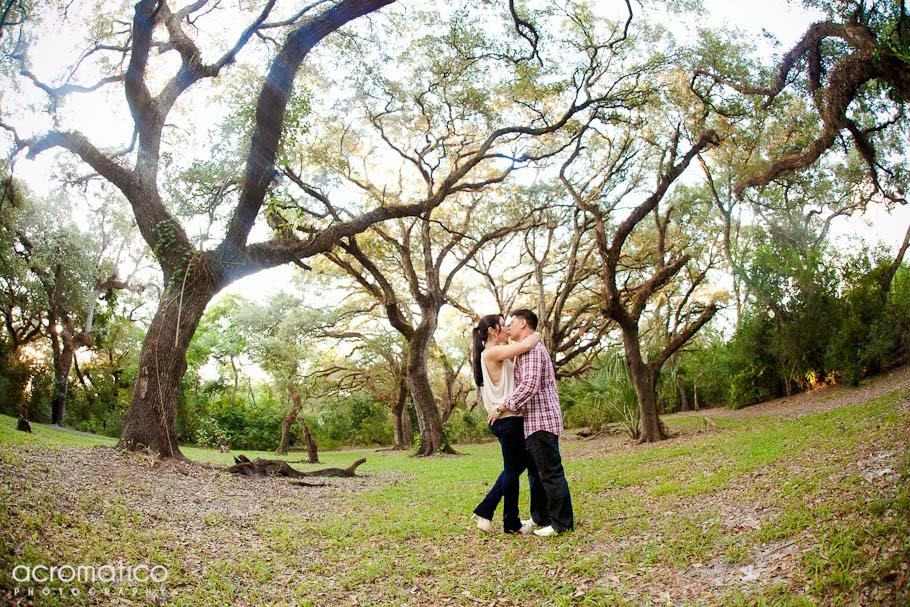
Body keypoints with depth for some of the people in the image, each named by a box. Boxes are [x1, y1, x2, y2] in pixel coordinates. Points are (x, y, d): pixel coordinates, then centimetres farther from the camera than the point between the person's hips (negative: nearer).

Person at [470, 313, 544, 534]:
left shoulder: (495, 355, 16)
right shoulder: (491, 353, -15)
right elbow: (526, 345, -23)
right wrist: (535, 336, -4)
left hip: (507, 419, 10)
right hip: (507, 419, -10)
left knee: (518, 464, 18)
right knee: (513, 469, 3)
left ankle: (485, 511, 20)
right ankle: (512, 523, 18)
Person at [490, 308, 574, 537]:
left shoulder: (532, 348, -13)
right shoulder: (531, 348, 20)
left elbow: (529, 385, -24)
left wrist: (503, 408, -18)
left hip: (541, 420, -11)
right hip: (536, 421, 11)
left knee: (551, 472, -4)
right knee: (540, 472, 16)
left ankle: (562, 523, 3)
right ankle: (541, 518, 25)